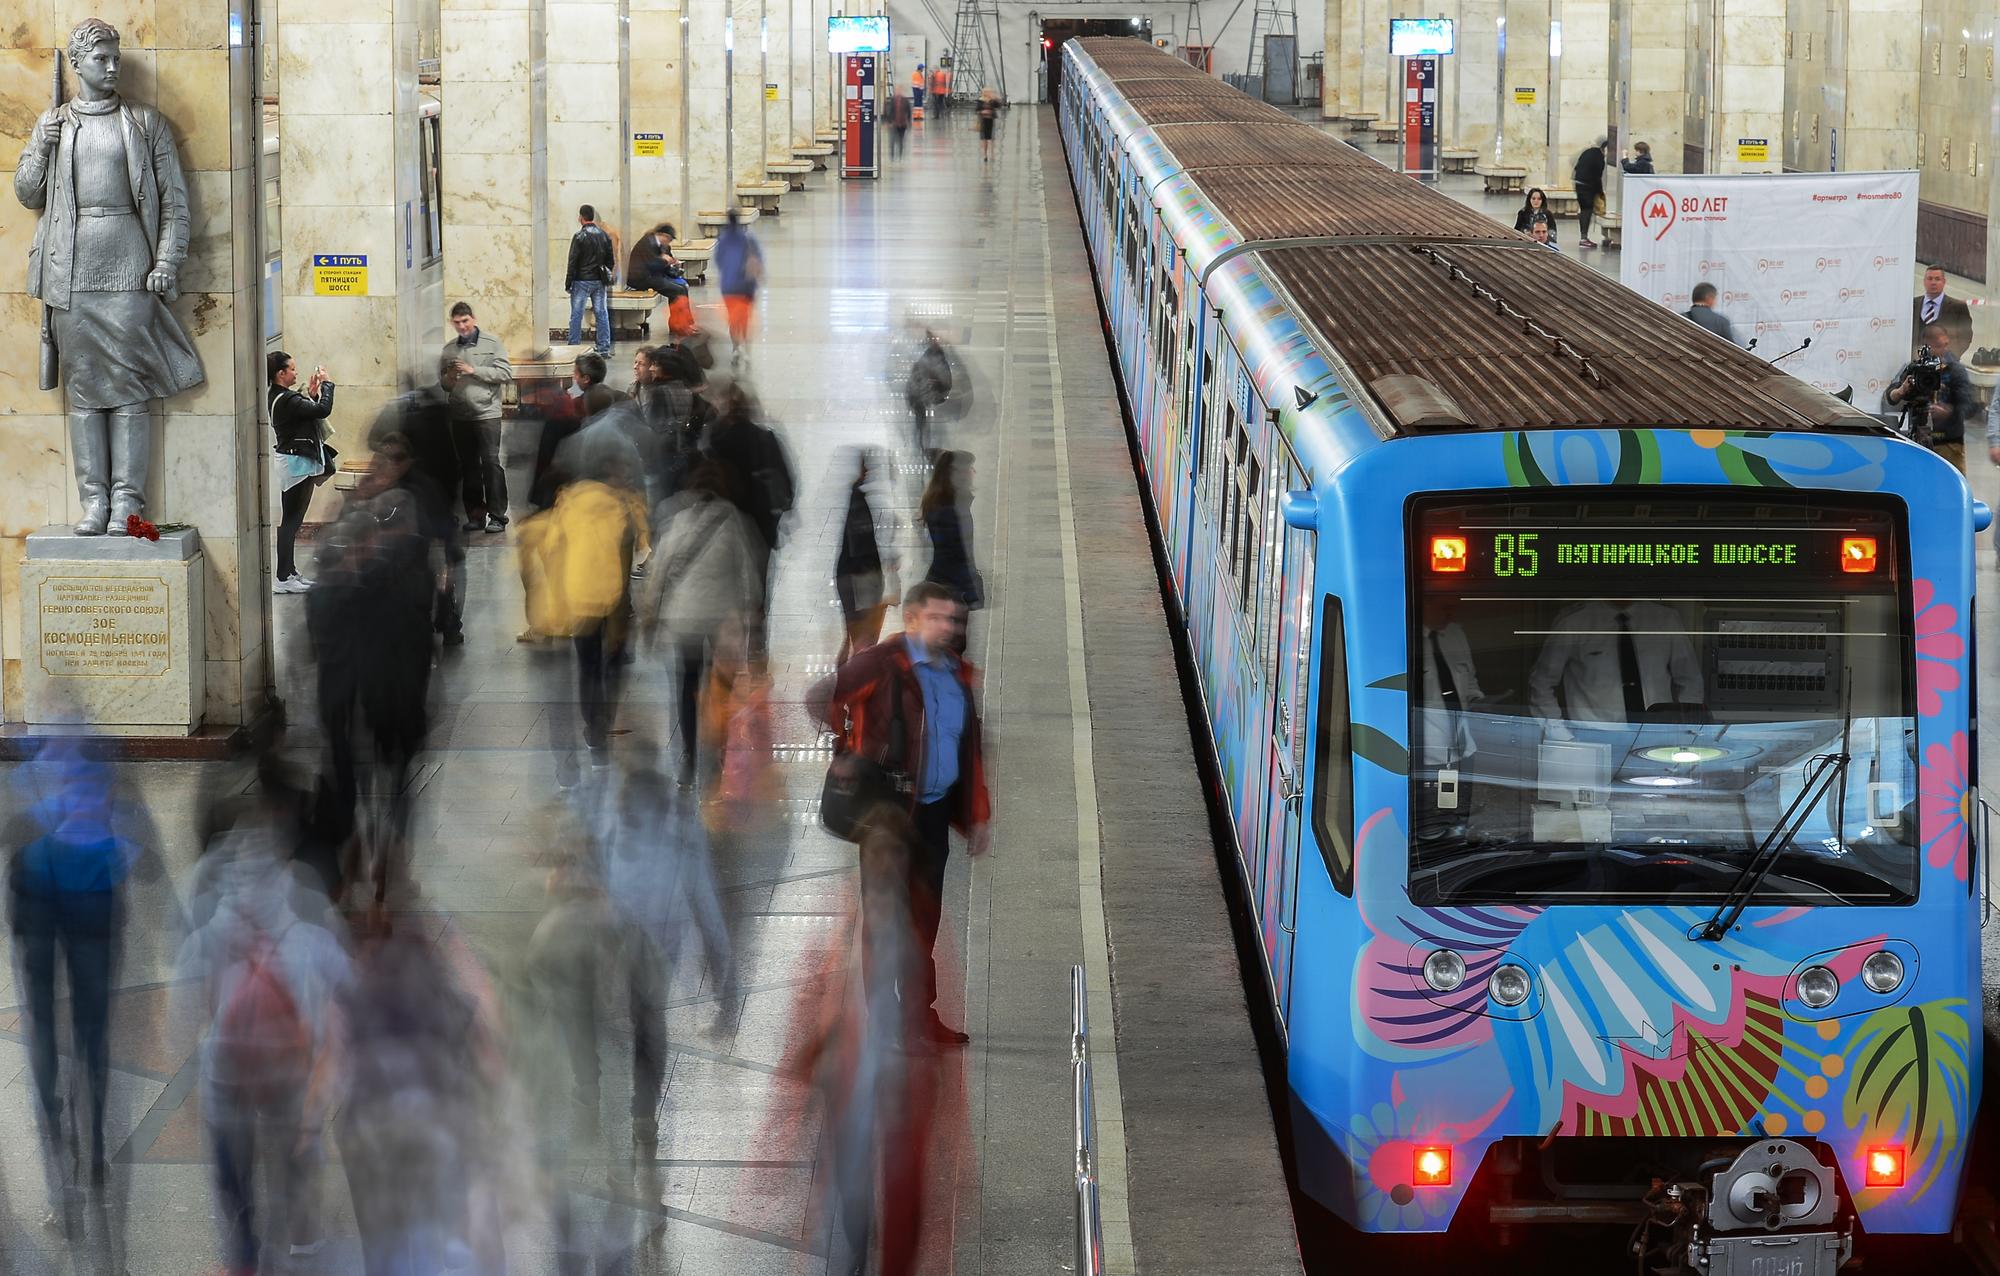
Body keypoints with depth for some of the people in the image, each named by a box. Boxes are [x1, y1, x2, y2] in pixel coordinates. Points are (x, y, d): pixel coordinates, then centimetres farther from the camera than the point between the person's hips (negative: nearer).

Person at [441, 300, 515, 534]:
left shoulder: (492, 343, 1)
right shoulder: (449, 349, 12)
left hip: (487, 413, -4)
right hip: (460, 416, 4)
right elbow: (442, 382, 19)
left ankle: (497, 516, -6)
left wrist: (473, 370, -13)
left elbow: (506, 373, -8)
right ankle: (475, 515, 14)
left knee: (491, 462, -9)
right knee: (468, 466, 8)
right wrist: (449, 379, -5)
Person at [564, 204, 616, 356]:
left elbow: (573, 262, -11)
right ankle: (604, 347, 7)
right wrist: (608, 276, 19)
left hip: (582, 280, -5)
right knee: (602, 313, 7)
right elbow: (611, 261, 10)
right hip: (600, 281, 5)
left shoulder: (579, 236, -12)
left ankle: (574, 347, 1)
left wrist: (568, 283, -6)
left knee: (576, 315, 1)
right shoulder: (604, 236, 5)